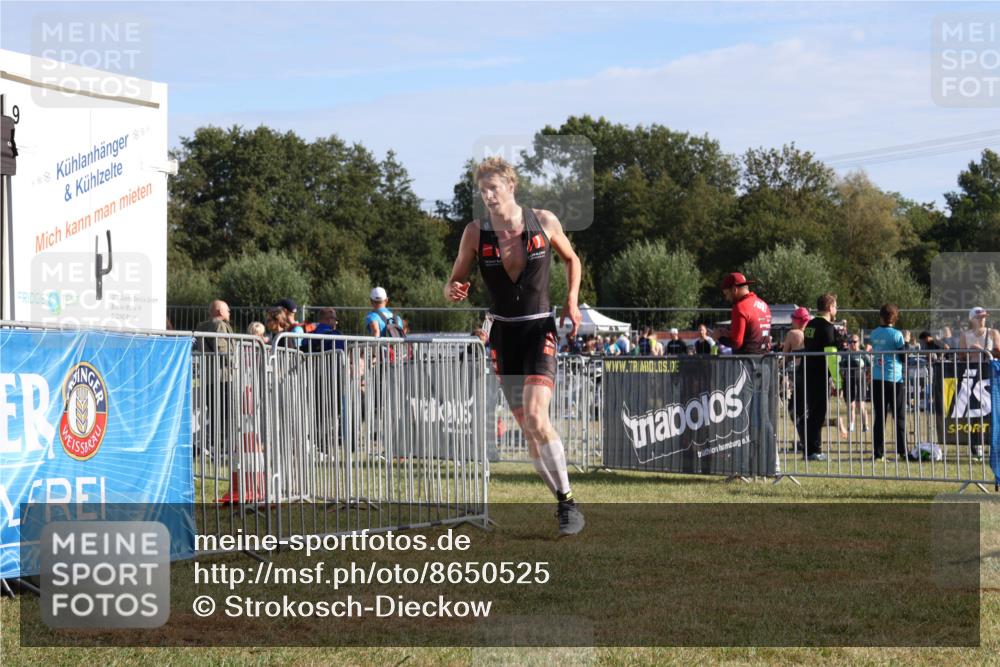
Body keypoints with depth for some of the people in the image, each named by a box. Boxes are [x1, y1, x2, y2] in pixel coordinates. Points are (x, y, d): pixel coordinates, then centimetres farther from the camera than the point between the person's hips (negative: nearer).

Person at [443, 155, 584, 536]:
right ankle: (564, 504, 17)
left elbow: (571, 259, 13)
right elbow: (454, 283, 2)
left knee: (536, 417, -20)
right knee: (529, 428, 4)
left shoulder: (544, 222, -5)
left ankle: (567, 502, -11)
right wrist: (453, 291, -22)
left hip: (540, 329, -3)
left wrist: (572, 300, -1)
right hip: (503, 333, 3)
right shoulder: (475, 233, -3)